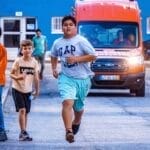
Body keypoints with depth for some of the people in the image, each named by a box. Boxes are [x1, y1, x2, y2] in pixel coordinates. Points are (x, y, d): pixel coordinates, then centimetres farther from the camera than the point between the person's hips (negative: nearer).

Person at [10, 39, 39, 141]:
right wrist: (18, 77, -26)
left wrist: (37, 90, 7)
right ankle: (24, 132, -12)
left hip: (28, 90, 3)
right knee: (22, 110, -15)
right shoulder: (18, 61, -11)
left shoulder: (34, 62, -2)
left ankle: (23, 133, 20)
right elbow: (11, 74, -6)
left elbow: (36, 77, 5)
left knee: (26, 112, 9)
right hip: (17, 89, -3)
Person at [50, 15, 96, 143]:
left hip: (82, 78, -1)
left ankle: (76, 122, 49)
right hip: (66, 78, 1)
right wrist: (54, 69, 11)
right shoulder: (57, 43, 6)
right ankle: (69, 131, -29)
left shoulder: (81, 41, -8)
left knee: (78, 106, 15)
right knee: (67, 102, -24)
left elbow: (93, 56, -9)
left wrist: (76, 59, -18)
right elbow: (54, 56, 26)